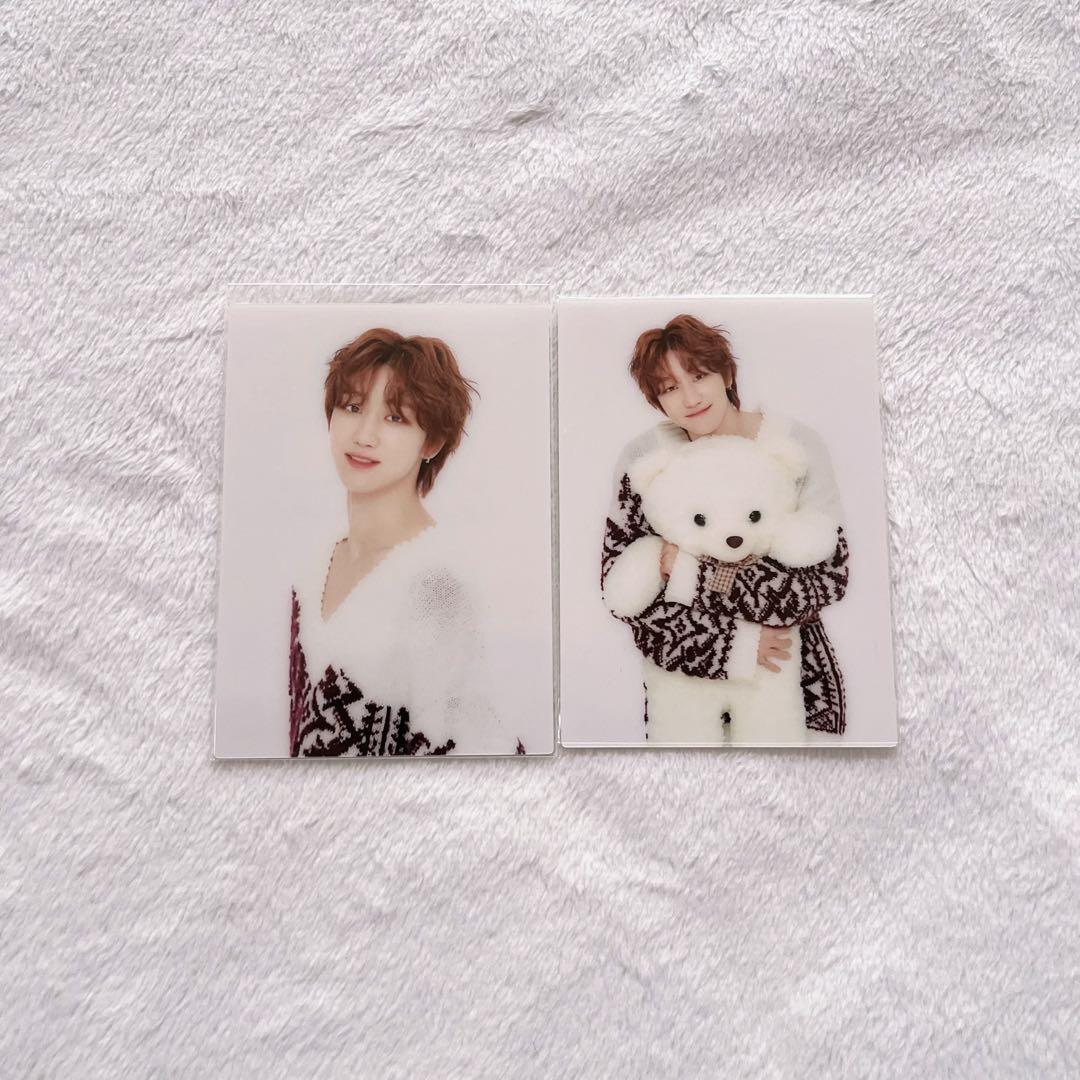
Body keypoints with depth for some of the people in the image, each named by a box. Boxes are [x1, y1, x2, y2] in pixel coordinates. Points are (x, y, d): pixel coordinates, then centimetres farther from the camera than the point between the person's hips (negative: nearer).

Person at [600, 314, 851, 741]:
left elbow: (830, 578, -18)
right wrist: (729, 641, -23)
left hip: (786, 654, 0)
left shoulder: (798, 446, -15)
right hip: (682, 662, 1)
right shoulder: (643, 457, -13)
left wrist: (700, 574, -26)